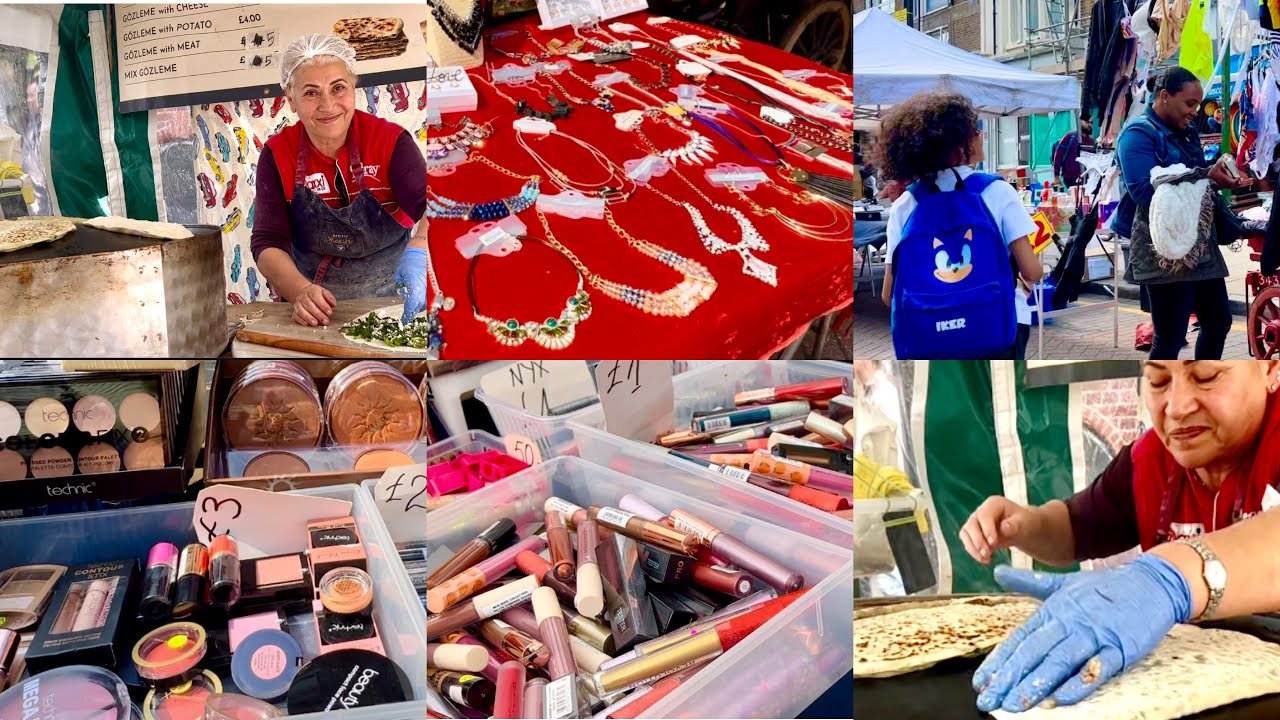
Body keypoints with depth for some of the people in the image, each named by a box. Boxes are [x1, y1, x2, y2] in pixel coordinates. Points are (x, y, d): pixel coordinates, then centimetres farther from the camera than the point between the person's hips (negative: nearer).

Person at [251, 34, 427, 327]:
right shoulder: (277, 155, -3)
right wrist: (302, 292, -29)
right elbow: (267, 242, -8)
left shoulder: (391, 141, -9)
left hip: (391, 296, -2)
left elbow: (428, 205, -23)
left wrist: (419, 249, -47)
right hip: (318, 306, 3)